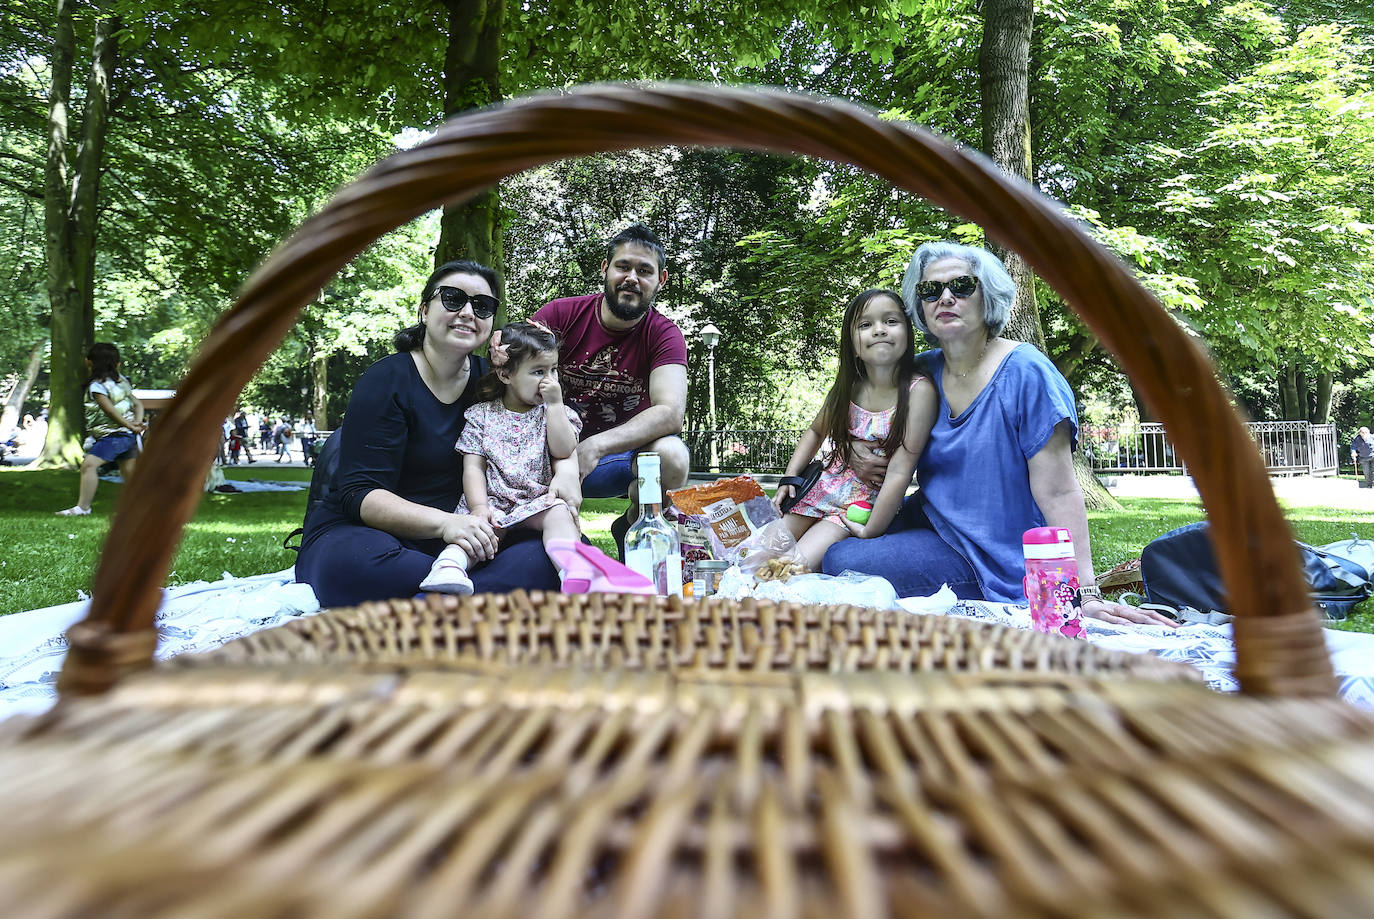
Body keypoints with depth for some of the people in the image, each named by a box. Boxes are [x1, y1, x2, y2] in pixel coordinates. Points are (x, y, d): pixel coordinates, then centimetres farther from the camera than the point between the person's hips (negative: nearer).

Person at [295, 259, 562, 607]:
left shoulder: (488, 377, 7)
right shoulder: (387, 382, -9)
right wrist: (444, 522, -33)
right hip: (363, 533, -4)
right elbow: (359, 494, -18)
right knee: (356, 562, -41)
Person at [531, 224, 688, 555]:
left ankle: (631, 528, 2)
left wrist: (596, 446, -35)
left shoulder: (664, 334, -8)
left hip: (618, 457, 1)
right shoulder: (559, 315, -7)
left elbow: (671, 412, -22)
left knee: (672, 454, -30)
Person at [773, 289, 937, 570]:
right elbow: (816, 431, 18)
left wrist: (870, 531, -18)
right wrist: (790, 477, 6)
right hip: (822, 490, 5)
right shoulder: (848, 387, -1)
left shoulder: (919, 391, -18)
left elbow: (899, 472, -20)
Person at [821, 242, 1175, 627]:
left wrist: (1085, 594, -27)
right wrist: (857, 451, -1)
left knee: (844, 563, -21)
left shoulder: (1024, 373, -15)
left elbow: (1058, 494, -19)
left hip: (995, 560, -7)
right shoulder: (922, 371, 4)